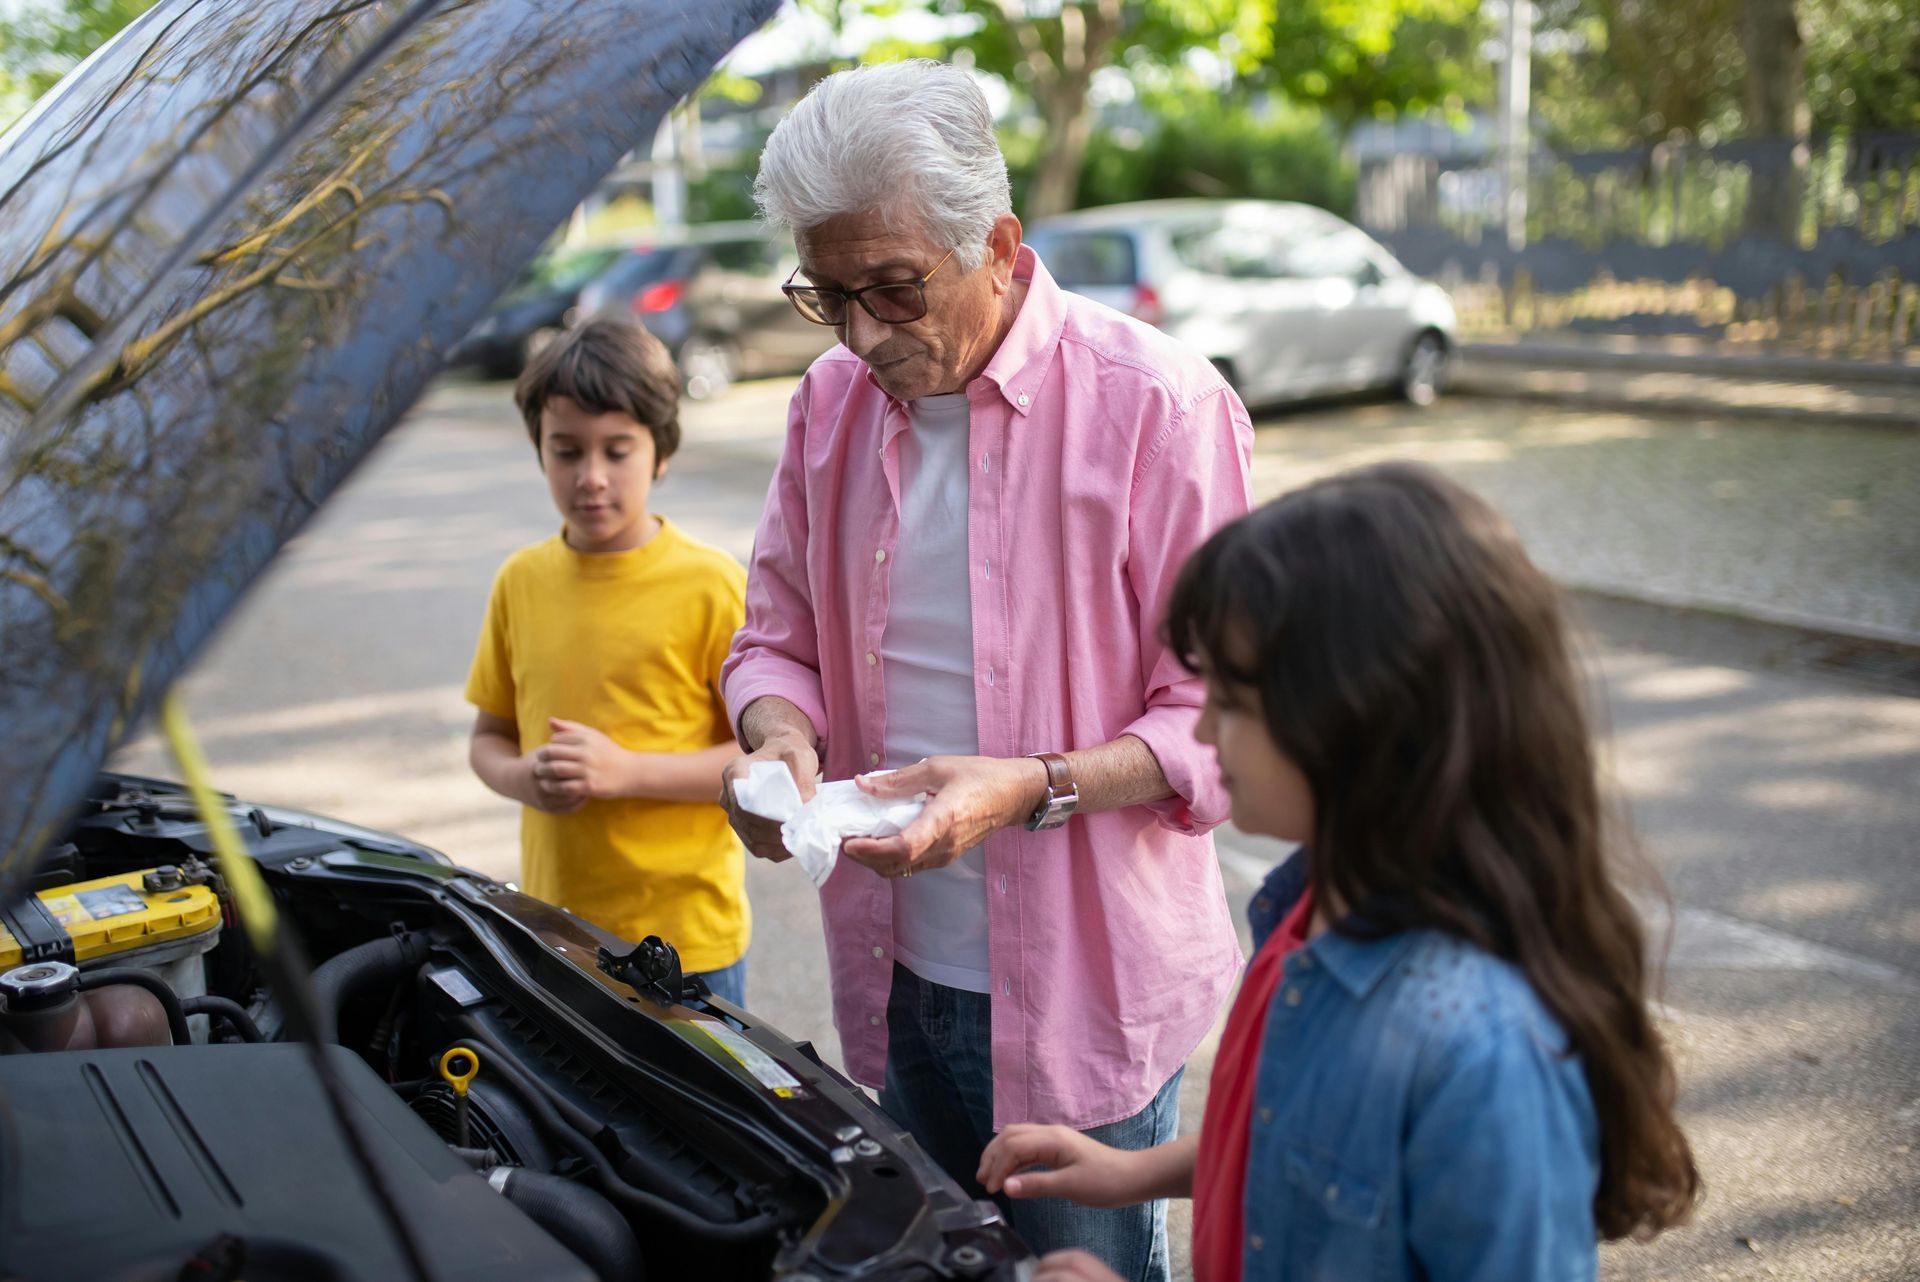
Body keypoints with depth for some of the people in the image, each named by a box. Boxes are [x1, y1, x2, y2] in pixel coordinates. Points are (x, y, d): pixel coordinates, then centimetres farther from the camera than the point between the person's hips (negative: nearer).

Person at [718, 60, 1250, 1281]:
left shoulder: (1157, 402, -16)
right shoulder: (832, 401, 3)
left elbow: (1220, 718, -13)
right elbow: (777, 632, 14)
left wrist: (1034, 789, -27)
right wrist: (779, 733, -9)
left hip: (1080, 986, -5)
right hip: (896, 971, 6)